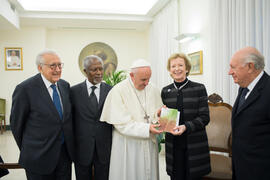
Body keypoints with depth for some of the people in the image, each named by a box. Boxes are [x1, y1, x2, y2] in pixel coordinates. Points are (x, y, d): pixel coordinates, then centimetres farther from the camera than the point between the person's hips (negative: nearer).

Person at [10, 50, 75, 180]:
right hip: (39, 156, -5)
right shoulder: (25, 89, -15)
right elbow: (16, 123, -6)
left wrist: (70, 146, 13)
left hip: (65, 153, 5)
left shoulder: (65, 85, 2)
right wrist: (26, 149, 4)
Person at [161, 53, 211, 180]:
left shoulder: (199, 89, -2)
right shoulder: (165, 91, 7)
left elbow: (205, 117, -6)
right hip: (173, 144, 2)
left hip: (194, 145, -2)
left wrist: (186, 126, -20)